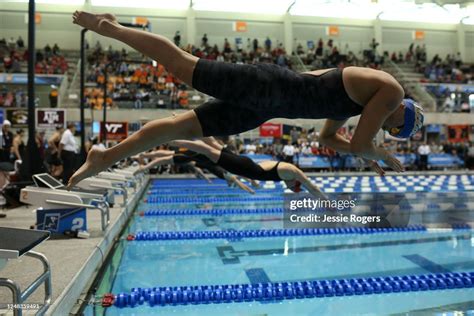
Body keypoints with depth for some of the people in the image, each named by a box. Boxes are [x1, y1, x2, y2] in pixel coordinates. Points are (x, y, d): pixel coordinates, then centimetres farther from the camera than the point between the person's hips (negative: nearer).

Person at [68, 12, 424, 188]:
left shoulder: (362, 98, 28)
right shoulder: (392, 92, 3)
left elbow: (328, 136, 33)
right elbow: (360, 144, -5)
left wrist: (369, 153, 32)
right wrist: (387, 157, 15)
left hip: (271, 100, 7)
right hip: (272, 89, -7)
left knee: (185, 126, 4)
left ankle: (103, 158, 10)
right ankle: (112, 28, 5)